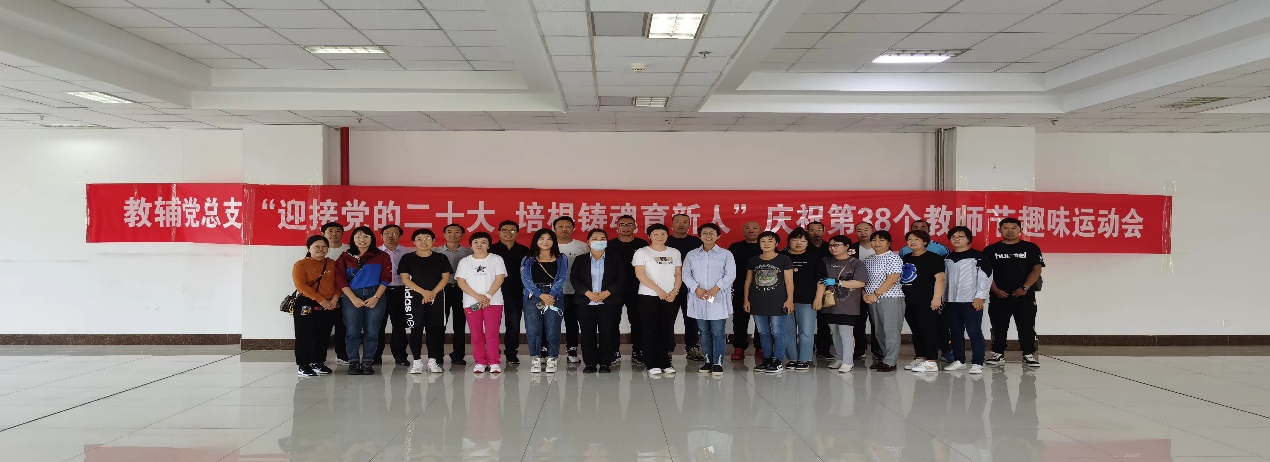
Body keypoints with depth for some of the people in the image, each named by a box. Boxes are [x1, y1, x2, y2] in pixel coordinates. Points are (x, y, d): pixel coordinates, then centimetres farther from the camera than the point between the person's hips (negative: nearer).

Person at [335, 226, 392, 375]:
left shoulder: (382, 257, 7)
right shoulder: (345, 257, 10)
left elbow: (386, 278, 1)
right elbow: (340, 279, 2)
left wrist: (376, 298, -10)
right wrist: (353, 298, -9)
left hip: (375, 297, -1)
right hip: (352, 297, 1)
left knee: (371, 332, -1)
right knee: (352, 332, -2)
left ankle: (367, 363, 6)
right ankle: (353, 363, 5)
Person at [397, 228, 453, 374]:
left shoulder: (441, 258, 8)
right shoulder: (407, 258, 4)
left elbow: (446, 278, 3)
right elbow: (405, 279, -3)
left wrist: (433, 293, -11)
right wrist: (423, 292, -13)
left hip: (436, 298, 1)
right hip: (414, 298, -1)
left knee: (435, 328, 0)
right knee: (415, 328, -2)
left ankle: (433, 360, 8)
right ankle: (417, 361, 4)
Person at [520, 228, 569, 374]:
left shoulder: (561, 260, 12)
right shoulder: (528, 260, 10)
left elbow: (562, 279, 2)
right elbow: (526, 280, -1)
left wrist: (551, 295, -13)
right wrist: (541, 295, -13)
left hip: (554, 297, 0)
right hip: (533, 297, 0)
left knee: (552, 330, -6)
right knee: (533, 330, -6)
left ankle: (551, 359, 4)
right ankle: (536, 359, 3)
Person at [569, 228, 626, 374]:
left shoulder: (615, 260, 8)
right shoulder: (580, 260, 10)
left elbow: (621, 279, -1)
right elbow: (574, 279, 1)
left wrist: (606, 293, -13)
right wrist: (588, 293, -13)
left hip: (609, 303, -1)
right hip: (586, 303, 1)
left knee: (608, 333, -1)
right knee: (588, 334, 1)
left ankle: (605, 363, 8)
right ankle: (590, 363, 9)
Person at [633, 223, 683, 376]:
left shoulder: (674, 253, 13)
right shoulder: (642, 252, 1)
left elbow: (678, 274, 11)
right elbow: (640, 274, -8)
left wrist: (674, 291, -7)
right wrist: (658, 290, -14)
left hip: (671, 298, 3)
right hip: (649, 297, -3)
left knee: (667, 331, 4)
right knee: (651, 331, -2)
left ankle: (665, 363, 11)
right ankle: (652, 365, 2)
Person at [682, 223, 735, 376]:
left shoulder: (726, 254, 4)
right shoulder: (691, 255, 11)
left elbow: (730, 275, -4)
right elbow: (686, 274, 5)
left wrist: (715, 289, -15)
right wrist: (697, 288, -12)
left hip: (718, 299, -3)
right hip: (698, 300, 3)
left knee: (718, 333, -4)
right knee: (704, 333, 9)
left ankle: (718, 363, 1)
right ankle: (708, 361, 17)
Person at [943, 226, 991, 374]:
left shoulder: (978, 256, -2)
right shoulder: (947, 258, 15)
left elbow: (986, 277, -8)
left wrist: (980, 296, -15)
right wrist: (941, 298, 11)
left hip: (971, 301, -6)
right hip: (951, 301, 6)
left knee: (974, 332, -6)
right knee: (956, 332, 10)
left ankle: (977, 363, -4)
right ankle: (959, 361, 19)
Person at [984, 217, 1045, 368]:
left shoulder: (1031, 248, 4)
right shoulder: (991, 250, 5)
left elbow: (1036, 269, -2)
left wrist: (1025, 288, -13)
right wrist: (996, 290, -9)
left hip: (1024, 295, -1)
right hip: (999, 296, 1)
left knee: (1027, 326, -2)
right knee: (999, 327, 7)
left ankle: (1029, 355, 5)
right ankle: (998, 354, 17)